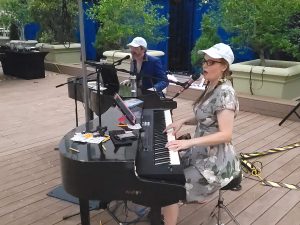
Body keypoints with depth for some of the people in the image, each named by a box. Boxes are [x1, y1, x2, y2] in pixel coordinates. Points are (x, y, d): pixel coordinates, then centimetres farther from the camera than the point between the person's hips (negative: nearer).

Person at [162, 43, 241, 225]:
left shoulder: (224, 92, -22)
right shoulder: (211, 87, 6)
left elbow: (226, 134, -29)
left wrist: (188, 142, -34)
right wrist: (183, 121, 1)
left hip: (215, 161, -9)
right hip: (201, 152, 9)